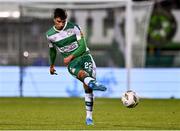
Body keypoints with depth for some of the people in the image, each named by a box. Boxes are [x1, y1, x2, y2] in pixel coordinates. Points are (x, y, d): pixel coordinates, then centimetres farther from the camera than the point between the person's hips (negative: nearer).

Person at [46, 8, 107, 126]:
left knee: (87, 87, -14)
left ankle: (89, 116, -6)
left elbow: (83, 46, -6)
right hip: (71, 63, 0)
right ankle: (93, 83, -71)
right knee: (81, 73, -36)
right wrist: (52, 65, 34)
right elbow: (52, 50, 22)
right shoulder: (50, 35, 2)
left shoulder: (74, 28, -6)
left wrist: (71, 56, -17)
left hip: (84, 56, 0)